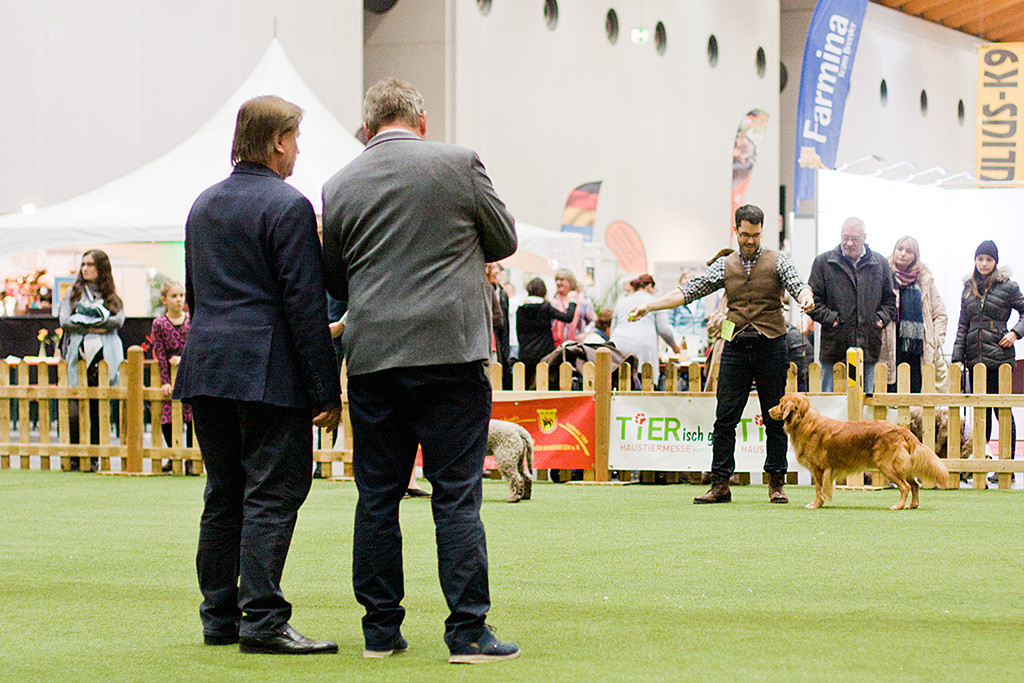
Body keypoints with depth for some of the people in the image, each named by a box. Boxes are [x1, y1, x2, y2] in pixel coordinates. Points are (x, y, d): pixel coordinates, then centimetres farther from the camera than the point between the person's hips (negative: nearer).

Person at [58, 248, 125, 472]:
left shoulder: (111, 294, 16)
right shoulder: (73, 292, 15)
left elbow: (119, 320, -2)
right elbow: (64, 320, 2)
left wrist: (86, 319, -8)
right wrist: (92, 328, -8)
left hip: (104, 355, 1)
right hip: (78, 354, 0)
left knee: (98, 410, -1)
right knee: (74, 411, -9)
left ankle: (94, 458, 5)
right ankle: (74, 457, 1)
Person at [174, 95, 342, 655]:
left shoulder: (203, 205, 15)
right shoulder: (287, 206, -10)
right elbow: (305, 303, -14)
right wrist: (325, 390, -12)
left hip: (207, 367, 8)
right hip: (267, 371, -8)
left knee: (223, 496, 12)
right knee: (272, 493, -6)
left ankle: (219, 617, 15)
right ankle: (262, 620, -9)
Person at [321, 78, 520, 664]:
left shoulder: (340, 186, 5)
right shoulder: (460, 164, -2)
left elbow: (336, 280, 12)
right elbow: (505, 240, 9)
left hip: (371, 355, 3)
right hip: (451, 351, -3)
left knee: (377, 497, 8)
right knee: (457, 495, -1)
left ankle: (381, 628, 13)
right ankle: (468, 631, -2)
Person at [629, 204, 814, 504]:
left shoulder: (777, 261, 4)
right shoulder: (725, 266, 10)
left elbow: (797, 285, -11)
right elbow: (689, 291, 7)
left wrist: (805, 297, -36)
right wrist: (648, 307, 0)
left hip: (771, 345, -2)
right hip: (736, 346, 2)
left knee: (775, 420, 2)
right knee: (725, 418, -2)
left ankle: (776, 483, 11)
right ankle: (720, 484, 3)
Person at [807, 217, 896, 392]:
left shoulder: (880, 264, 11)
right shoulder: (823, 262, 3)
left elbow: (890, 299, 18)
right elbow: (814, 299, 3)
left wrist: (881, 318, 1)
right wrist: (830, 319, -10)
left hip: (868, 350, 2)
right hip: (834, 349, -2)